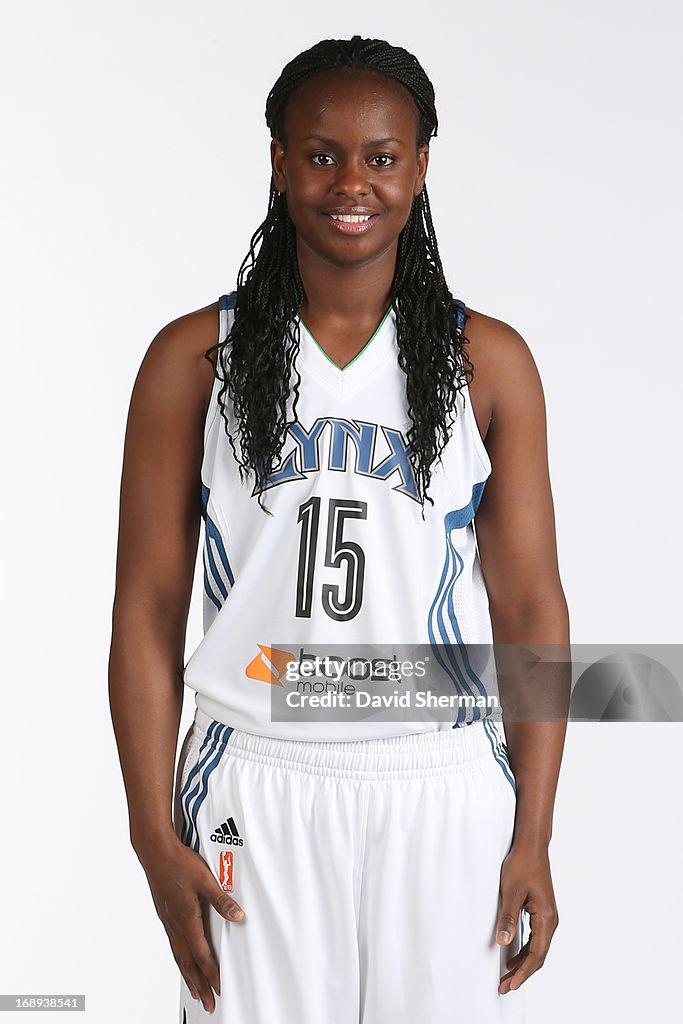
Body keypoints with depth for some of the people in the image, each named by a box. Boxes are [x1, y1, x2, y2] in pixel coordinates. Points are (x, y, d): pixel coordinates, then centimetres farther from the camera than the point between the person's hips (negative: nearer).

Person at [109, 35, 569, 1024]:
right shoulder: (194, 358, 1)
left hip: (445, 794, 1)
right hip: (255, 790, 0)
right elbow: (148, 607, 1)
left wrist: (534, 837, -1)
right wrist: (157, 840, -3)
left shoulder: (488, 361, 3)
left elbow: (530, 605, 3)